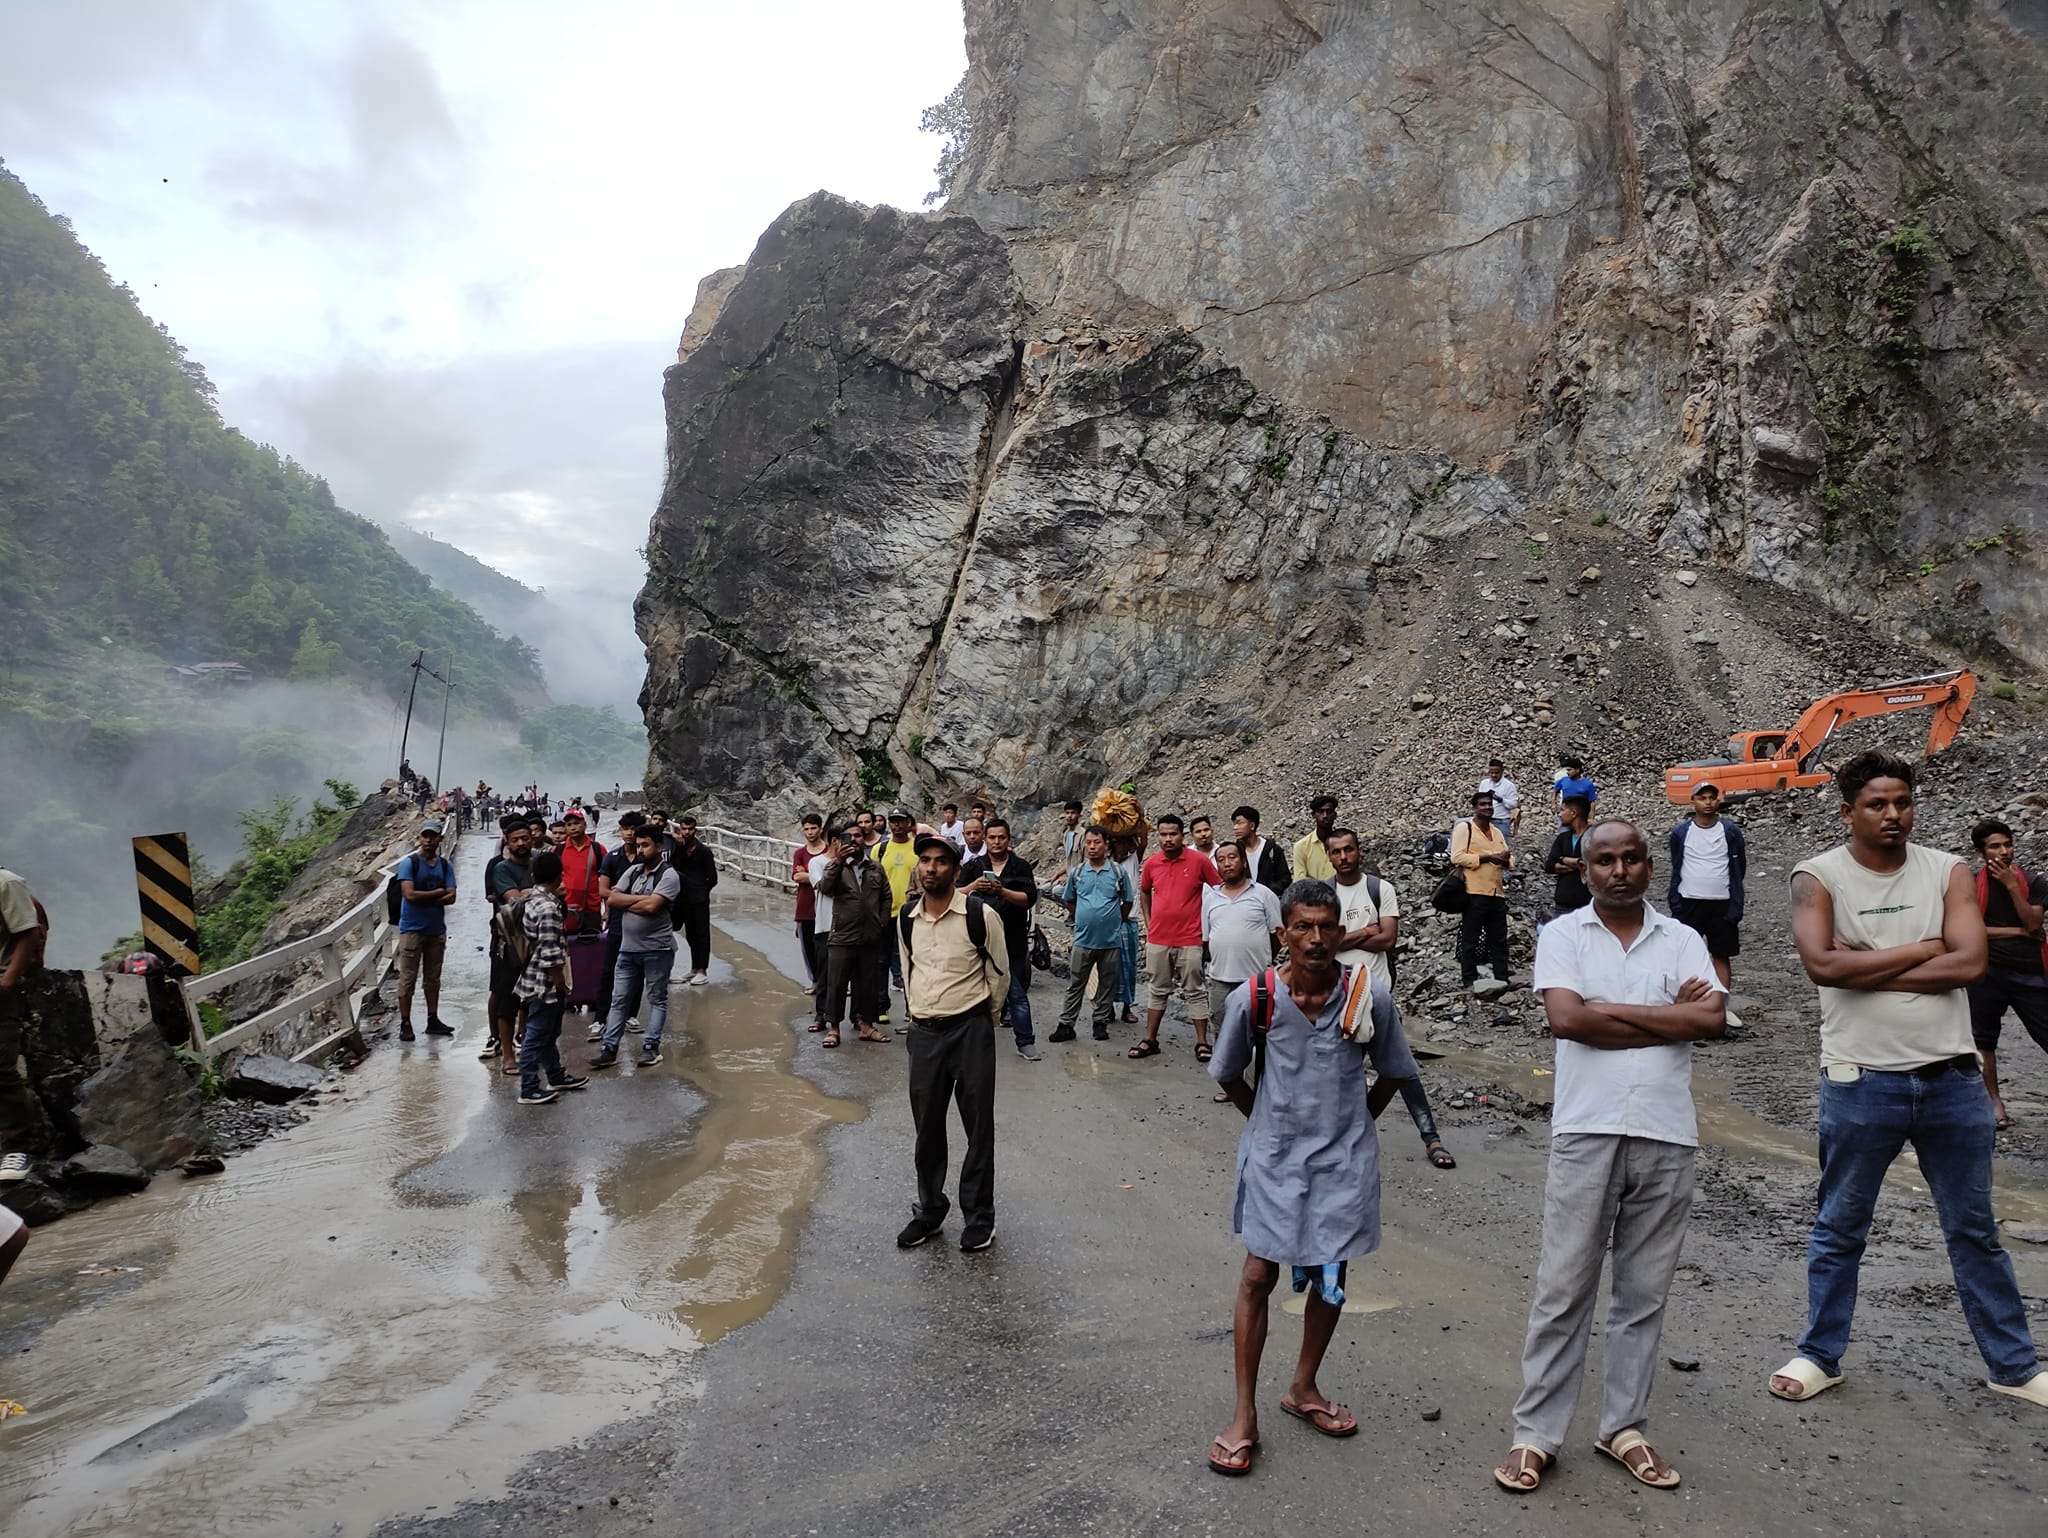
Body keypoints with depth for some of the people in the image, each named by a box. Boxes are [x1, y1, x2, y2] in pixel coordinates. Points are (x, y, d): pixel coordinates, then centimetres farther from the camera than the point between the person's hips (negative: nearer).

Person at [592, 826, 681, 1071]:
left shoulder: (668, 875, -9)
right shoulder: (633, 871, 11)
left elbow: (651, 906, -21)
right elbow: (612, 898, 0)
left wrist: (626, 903, -6)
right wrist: (641, 898, -11)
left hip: (657, 948, -6)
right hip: (628, 947, 6)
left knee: (656, 999, 5)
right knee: (618, 999, 7)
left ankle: (651, 1046, 11)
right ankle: (609, 1048, 10)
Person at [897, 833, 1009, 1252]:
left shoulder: (979, 915, -11)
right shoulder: (906, 919, 3)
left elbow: (1000, 975, 0)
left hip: (970, 1029, -4)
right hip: (923, 1032, 4)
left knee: (978, 1126, 4)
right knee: (926, 1127, 11)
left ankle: (979, 1217, 18)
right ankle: (929, 1210, 28)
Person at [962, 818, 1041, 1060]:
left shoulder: (1021, 867, 3)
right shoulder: (973, 866, 8)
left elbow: (1029, 898, -8)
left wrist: (1002, 891, -21)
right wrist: (973, 886, -18)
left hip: (1012, 940, -1)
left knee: (1017, 993, 3)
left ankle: (1025, 1042, 7)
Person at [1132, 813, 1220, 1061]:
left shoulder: (1199, 861, -9)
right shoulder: (1152, 863, 2)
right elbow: (1144, 892, 19)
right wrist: (1149, 923, 11)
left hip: (1190, 940, -3)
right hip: (1157, 940, 4)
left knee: (1195, 992, 3)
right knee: (1157, 991, 13)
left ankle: (1202, 1043, 9)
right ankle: (1150, 1040, 20)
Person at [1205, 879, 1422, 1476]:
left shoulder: (1370, 998, -14)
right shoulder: (1254, 999, -15)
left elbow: (1391, 1074, 5)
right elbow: (1229, 1076, 3)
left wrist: (1351, 1124, 9)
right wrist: (1270, 1124, 8)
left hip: (1343, 1160, 1)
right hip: (1274, 1158, -1)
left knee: (1331, 1279, 12)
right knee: (1258, 1276, 2)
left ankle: (1304, 1389, 35)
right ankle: (1245, 1415, 15)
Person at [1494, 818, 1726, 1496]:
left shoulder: (1682, 940, 8)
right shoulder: (1562, 934, 1)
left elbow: (1710, 1021, -8)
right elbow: (1566, 1018, -14)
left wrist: (1610, 1009, -10)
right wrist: (1667, 1016, -7)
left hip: (1667, 1137, 3)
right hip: (1587, 1132, -2)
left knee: (1644, 1294, 12)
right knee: (1563, 1289, 3)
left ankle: (1624, 1428, 25)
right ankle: (1536, 1434, 12)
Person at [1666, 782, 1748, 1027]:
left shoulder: (1731, 831, 0)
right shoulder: (1680, 832, 0)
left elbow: (1739, 868, 8)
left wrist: (1734, 904, 6)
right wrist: (1674, 899, 7)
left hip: (1722, 903, 0)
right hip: (1688, 903, 0)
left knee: (1722, 955, 7)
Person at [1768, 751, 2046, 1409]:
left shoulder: (1948, 872, 1)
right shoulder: (1818, 877, -6)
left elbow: (1969, 962, -13)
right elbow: (1823, 965, -21)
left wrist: (1866, 968, -15)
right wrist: (1922, 949, -13)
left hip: (1952, 1080, 2)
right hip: (1861, 1083, -2)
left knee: (1975, 1230, 17)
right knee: (1839, 1230, 10)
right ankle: (1820, 1355, 24)